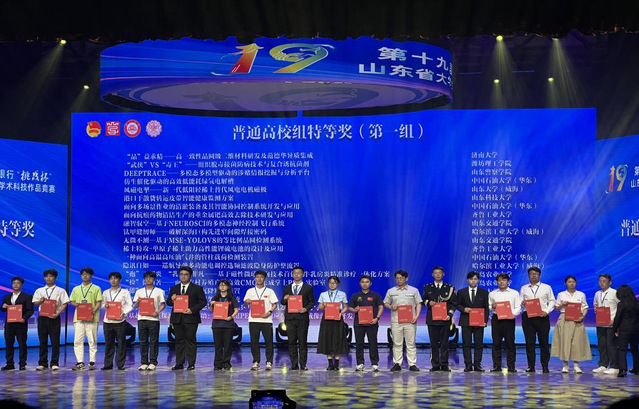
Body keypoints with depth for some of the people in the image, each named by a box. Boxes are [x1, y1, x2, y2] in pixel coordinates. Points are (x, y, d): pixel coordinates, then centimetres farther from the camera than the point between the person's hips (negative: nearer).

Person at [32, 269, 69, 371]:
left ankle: (54, 363, 0)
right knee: (42, 341, 4)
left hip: (54, 317, -3)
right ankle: (42, 363, 9)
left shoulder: (60, 291, 6)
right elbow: (35, 303, 11)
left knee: (55, 341, -4)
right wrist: (40, 301, -11)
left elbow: (64, 304, 0)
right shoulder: (39, 290, 15)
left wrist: (58, 313, -14)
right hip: (42, 317, 3)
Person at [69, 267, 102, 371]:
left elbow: (99, 302, 1)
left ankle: (92, 362, 2)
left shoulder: (96, 288, 7)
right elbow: (71, 301, 16)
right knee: (78, 341, -1)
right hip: (78, 318, 3)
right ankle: (80, 362, 2)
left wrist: (94, 310, -16)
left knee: (92, 341, -2)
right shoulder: (76, 289, 17)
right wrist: (76, 304, -7)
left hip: (91, 318, -3)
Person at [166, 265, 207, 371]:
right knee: (179, 341, 5)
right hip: (177, 318, 4)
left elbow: (203, 302, 0)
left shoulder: (197, 288, 5)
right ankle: (179, 364, 9)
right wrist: (172, 300, -9)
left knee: (191, 341, -3)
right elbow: (168, 302, 16)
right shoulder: (174, 288, 16)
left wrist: (192, 310, -13)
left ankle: (191, 364, 1)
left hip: (190, 318, -3)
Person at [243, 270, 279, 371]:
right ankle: (256, 362, 10)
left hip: (266, 319, -2)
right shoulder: (250, 291, 12)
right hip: (253, 319, 2)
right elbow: (245, 304, 13)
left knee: (268, 341, -1)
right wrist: (247, 302, -10)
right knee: (254, 341, 2)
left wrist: (270, 312, -14)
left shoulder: (269, 291, 7)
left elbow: (275, 304, 4)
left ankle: (269, 362, 5)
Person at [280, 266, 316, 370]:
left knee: (302, 341, -2)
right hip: (290, 317, 2)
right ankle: (294, 364, 6)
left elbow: (312, 302, 6)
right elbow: (283, 303, 15)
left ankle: (303, 364, 2)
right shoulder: (287, 288, 15)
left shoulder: (308, 288, 8)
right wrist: (285, 299, -8)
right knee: (292, 342, 2)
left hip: (302, 317, -2)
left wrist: (306, 308, -13)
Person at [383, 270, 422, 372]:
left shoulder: (414, 290, 9)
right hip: (396, 320, 1)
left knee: (411, 343, -1)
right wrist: (391, 307, -7)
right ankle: (397, 364, 7)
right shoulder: (391, 291, 12)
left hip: (410, 320, -1)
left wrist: (417, 316, -6)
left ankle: (412, 364, 2)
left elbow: (418, 303, 7)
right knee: (397, 343, 2)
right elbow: (385, 303, 14)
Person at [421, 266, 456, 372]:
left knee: (444, 342, 0)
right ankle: (435, 365, 7)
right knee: (434, 343, 2)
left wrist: (449, 314, -9)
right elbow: (423, 300, 14)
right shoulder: (427, 287, 11)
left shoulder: (449, 288, 8)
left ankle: (444, 364, 5)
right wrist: (428, 302, -9)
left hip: (445, 319, -1)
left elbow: (453, 303, 5)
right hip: (432, 318, 1)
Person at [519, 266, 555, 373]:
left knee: (544, 342, 0)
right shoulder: (524, 288, 14)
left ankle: (545, 366, 5)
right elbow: (520, 301, 10)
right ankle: (531, 366, 6)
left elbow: (552, 301, 8)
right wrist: (522, 303, -14)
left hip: (542, 317, -1)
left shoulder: (547, 287, 11)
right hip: (528, 317, 1)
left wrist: (546, 311, -8)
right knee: (529, 342, 0)